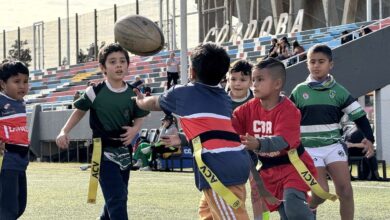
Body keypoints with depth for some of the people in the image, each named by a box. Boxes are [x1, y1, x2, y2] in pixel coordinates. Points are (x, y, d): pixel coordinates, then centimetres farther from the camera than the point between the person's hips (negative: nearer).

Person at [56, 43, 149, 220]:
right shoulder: (95, 92, -11)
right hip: (103, 150, -5)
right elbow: (80, 111, 4)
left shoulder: (133, 94, -1)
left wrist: (134, 130, -11)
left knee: (117, 197, 17)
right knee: (116, 197, -14)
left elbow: (139, 117, 11)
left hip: (124, 150, 5)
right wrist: (64, 132, -6)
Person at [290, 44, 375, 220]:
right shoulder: (299, 91, 0)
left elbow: (359, 115, 4)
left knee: (345, 190, -11)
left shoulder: (338, 91, 2)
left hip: (333, 146, 2)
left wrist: (369, 138, -9)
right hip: (309, 149, -2)